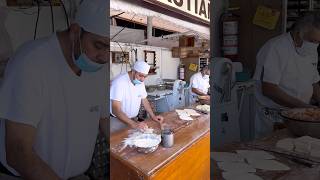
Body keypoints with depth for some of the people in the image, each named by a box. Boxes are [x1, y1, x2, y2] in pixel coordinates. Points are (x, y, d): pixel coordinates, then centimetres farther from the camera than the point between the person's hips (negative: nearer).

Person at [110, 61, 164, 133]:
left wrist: (153, 116, -1)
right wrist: (134, 124, -40)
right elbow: (116, 110, -31)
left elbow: (144, 100, 12)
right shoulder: (119, 82, -25)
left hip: (132, 120, 6)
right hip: (116, 120, -6)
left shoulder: (140, 82, -2)